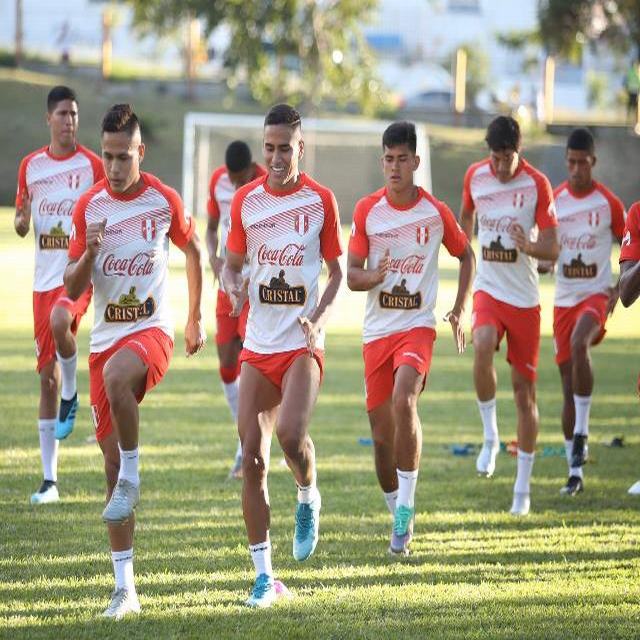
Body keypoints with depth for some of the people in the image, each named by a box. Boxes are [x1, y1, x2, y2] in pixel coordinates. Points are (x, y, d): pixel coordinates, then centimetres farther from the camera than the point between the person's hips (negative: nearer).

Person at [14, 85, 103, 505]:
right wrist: (21, 221, -5)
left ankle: (72, 394, -7)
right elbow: (21, 224, 17)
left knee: (59, 322, -38)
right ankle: (49, 480, 9)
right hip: (44, 277, 4)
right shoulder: (30, 167, 9)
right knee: (47, 376, 4)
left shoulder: (92, 164, -1)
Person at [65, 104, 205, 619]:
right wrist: (89, 253, -16)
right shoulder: (89, 207, 3)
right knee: (111, 457, 2)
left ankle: (132, 477, -17)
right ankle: (125, 587, 6)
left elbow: (193, 250, 16)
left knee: (116, 377, -40)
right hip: (105, 337, 3)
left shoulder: (164, 201, -2)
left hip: (152, 330, -3)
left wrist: (196, 319, 18)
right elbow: (73, 288, 4)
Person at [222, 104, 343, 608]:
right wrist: (233, 287, -10)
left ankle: (309, 498, 9)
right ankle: (264, 576, 5)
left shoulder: (321, 200, -2)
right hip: (258, 344, 3)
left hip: (303, 344, -3)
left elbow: (337, 272, 4)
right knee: (253, 459, -2)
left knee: (292, 436, -26)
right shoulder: (246, 200, 5)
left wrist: (318, 318, -13)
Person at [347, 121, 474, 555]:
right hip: (377, 330, 2)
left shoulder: (436, 212, -2)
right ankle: (400, 518, 24)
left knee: (404, 401, -29)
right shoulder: (367, 210, 0)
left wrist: (459, 311, 8)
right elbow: (352, 276, 1)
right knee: (381, 433, 5)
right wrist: (376, 275, -21)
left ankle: (406, 507, -21)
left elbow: (466, 256, 15)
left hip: (418, 327, -2)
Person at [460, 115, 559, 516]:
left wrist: (529, 246, -29)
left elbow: (553, 249, -8)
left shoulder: (537, 185, -8)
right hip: (488, 288, 1)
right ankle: (490, 436, -12)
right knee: (482, 347, -31)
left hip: (525, 297, -1)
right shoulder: (475, 176, 1)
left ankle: (523, 487, 13)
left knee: (525, 389, 3)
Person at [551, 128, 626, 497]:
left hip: (596, 294, -4)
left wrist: (619, 289, -5)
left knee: (578, 343, -35)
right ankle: (575, 471, 11)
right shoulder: (555, 200, 5)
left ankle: (582, 433, -24)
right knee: (567, 383, 3)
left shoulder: (609, 203, -3)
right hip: (563, 299, 4)